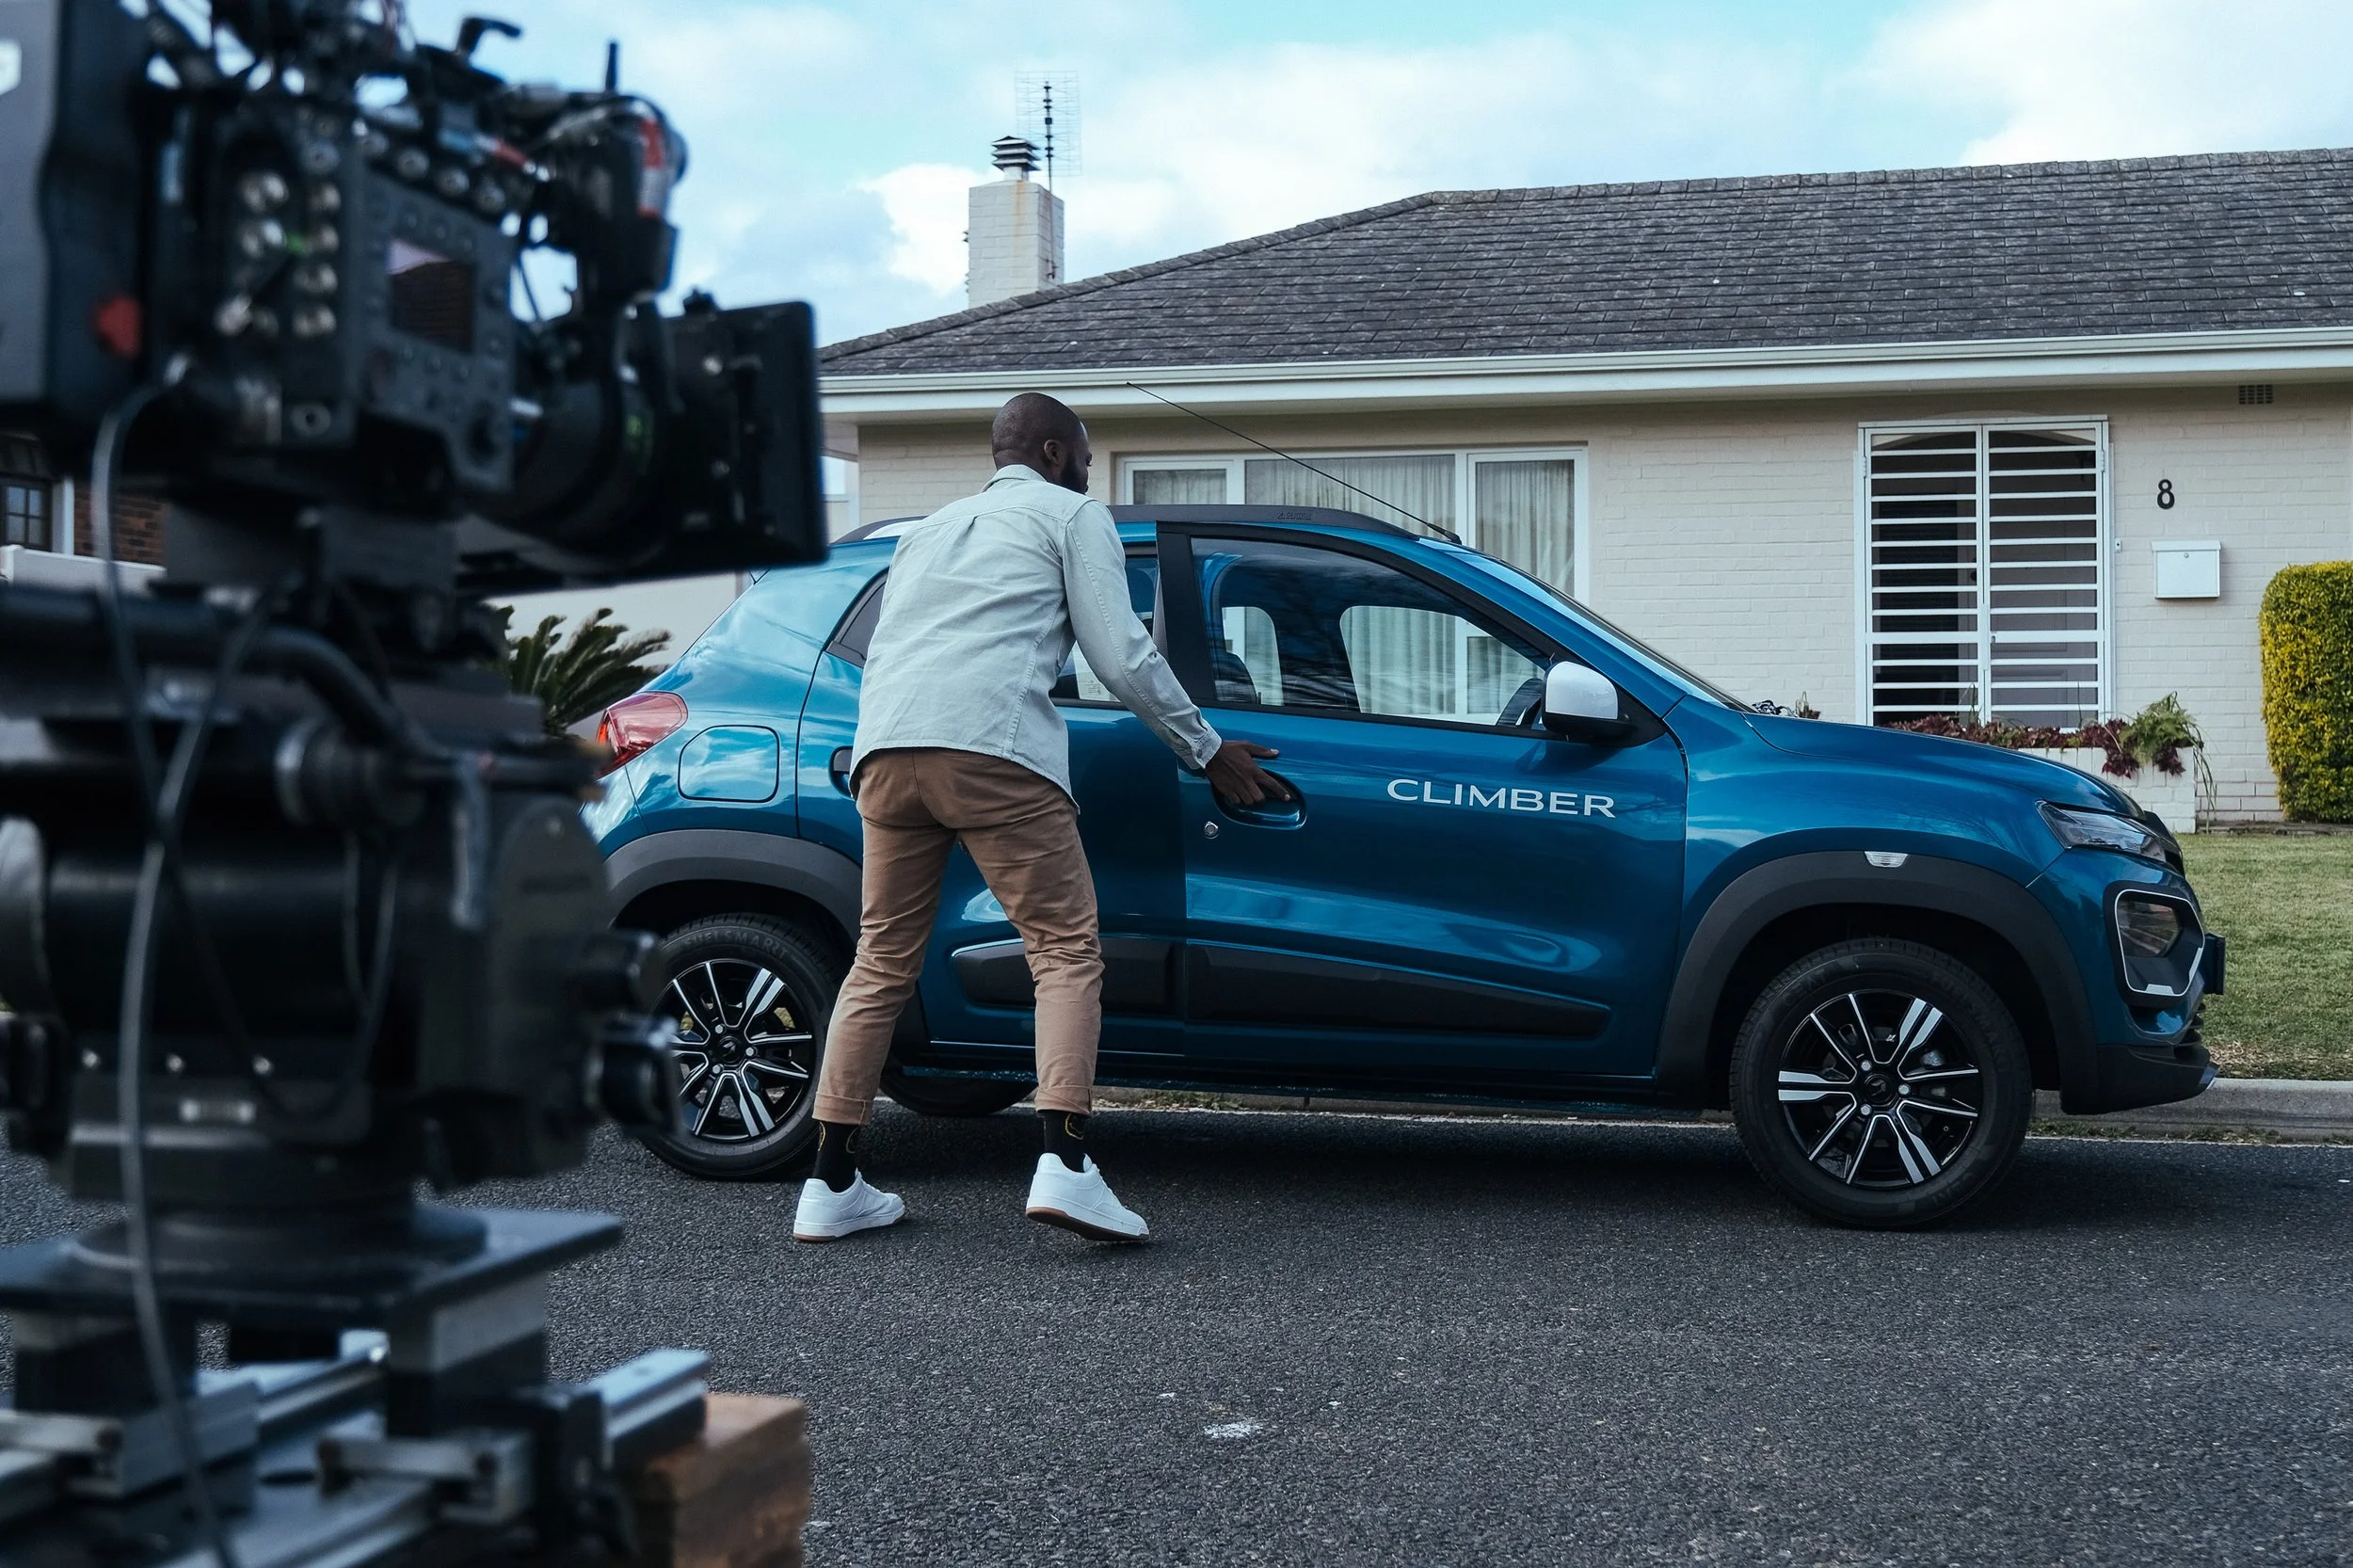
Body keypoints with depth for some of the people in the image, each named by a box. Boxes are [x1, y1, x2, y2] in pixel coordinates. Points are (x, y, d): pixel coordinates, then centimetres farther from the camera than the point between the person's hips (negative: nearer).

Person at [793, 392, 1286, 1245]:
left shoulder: (929, 528, 35)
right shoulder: (1071, 513, 16)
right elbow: (1123, 656, 8)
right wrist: (1209, 752, 17)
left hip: (883, 749, 6)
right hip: (993, 748, -6)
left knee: (882, 960, 12)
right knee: (1066, 948, -3)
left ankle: (830, 1186, 10)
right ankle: (1064, 1164, -19)